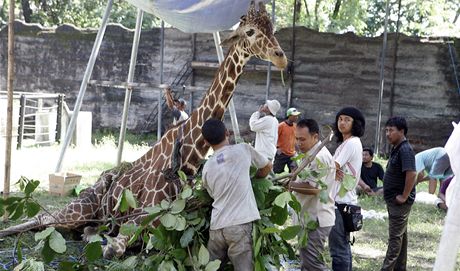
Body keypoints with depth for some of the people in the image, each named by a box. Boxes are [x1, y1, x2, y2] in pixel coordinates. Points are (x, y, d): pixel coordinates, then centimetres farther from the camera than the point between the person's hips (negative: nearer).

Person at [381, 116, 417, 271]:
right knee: (400, 235, 15)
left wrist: (404, 196, -23)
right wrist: (386, 189, 15)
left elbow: (411, 174, -28)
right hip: (393, 200, 10)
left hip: (399, 202, -10)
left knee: (395, 237, -4)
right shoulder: (396, 149, 12)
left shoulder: (405, 150, -19)